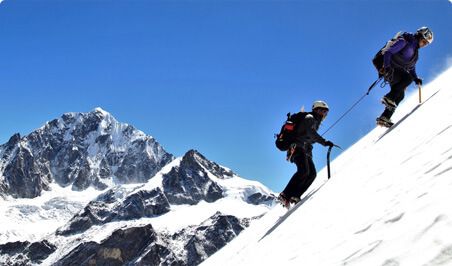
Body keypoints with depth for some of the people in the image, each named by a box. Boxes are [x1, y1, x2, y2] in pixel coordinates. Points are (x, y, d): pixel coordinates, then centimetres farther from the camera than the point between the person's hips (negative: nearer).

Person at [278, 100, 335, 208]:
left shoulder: (315, 121, 27)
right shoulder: (310, 118, -2)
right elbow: (311, 133, -21)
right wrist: (324, 142, -29)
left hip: (305, 151, 10)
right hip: (298, 148, -10)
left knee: (312, 173, -9)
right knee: (304, 171, -28)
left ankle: (295, 196, -17)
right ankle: (285, 196, -33)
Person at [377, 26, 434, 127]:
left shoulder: (415, 52, 19)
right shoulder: (405, 41, -8)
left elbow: (411, 68, 24)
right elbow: (388, 52, -17)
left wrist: (416, 79, 6)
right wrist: (386, 66, -30)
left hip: (397, 72, 9)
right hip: (389, 69, -9)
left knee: (400, 95, 0)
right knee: (408, 78, -28)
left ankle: (384, 118, 0)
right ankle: (389, 98, -27)